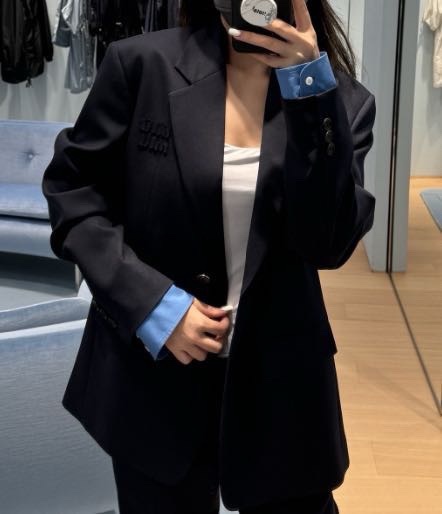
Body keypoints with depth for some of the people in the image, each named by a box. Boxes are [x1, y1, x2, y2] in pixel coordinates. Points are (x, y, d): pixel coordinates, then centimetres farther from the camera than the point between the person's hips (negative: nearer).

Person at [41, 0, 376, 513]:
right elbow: (71, 186, -2)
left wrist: (310, 86, -22)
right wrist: (149, 301, -13)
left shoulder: (339, 98, -5)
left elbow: (329, 244, -15)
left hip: (280, 378, 1)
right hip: (153, 371, 0)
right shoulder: (143, 64, -8)